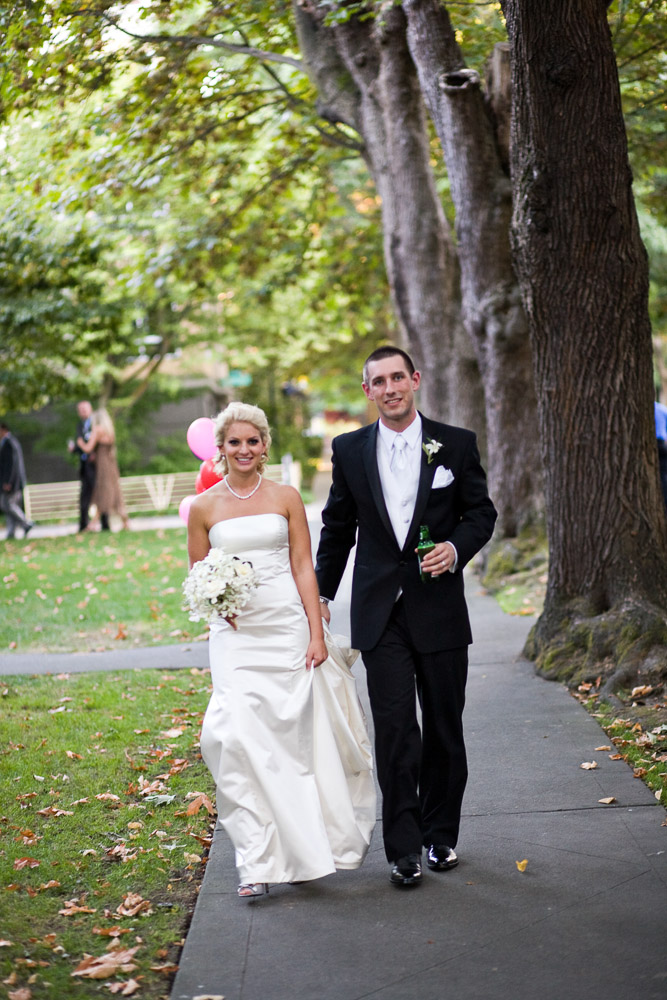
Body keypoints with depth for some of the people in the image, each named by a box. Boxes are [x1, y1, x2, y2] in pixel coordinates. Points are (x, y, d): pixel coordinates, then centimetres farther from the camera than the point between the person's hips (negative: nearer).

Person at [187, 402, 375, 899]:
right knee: (242, 738, -11)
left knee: (295, 735, 3)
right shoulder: (204, 507, 6)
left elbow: (304, 569, 3)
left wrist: (317, 633, -3)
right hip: (235, 633, 0)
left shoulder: (286, 498, 5)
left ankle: (302, 848, 20)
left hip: (288, 628, 0)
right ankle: (258, 863, -9)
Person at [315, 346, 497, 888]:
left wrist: (457, 548, -13)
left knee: (444, 728, 9)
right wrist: (321, 594, 15)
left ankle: (441, 835, 24)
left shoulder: (457, 444, 1)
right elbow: (338, 527, 14)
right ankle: (404, 848, 0)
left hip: (440, 609, 0)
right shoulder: (349, 450, 5)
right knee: (395, 731, -6)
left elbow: (481, 511, 7)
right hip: (380, 613, 0)